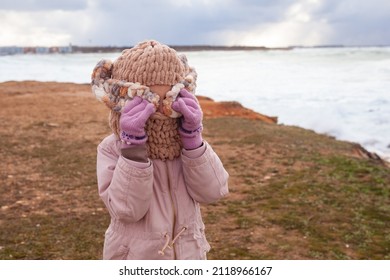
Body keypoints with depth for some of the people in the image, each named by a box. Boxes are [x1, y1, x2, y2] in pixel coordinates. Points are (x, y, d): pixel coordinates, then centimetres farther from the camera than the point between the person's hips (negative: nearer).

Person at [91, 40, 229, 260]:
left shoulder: (187, 139, -6)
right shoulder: (113, 149, -15)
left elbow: (212, 191, -17)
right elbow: (127, 208, -27)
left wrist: (192, 137, -28)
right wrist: (134, 146, -35)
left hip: (187, 257, 3)